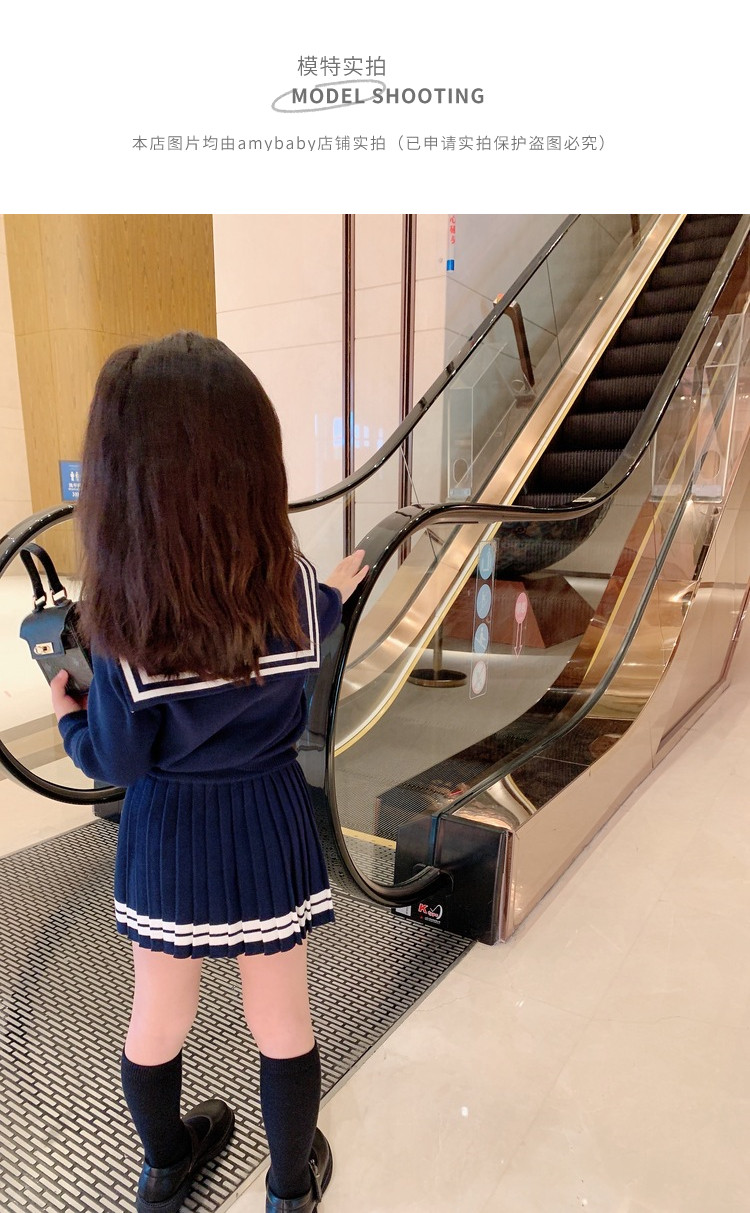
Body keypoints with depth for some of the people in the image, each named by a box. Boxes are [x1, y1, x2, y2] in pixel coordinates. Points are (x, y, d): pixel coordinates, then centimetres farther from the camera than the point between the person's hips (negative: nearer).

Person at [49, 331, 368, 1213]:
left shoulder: (124, 624, -23)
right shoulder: (293, 586, -18)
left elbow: (117, 762, -13)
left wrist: (64, 714, 7)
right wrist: (334, 596, 17)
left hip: (166, 838, 0)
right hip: (269, 822, 1)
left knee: (157, 1019, 26)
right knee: (281, 1022, 22)